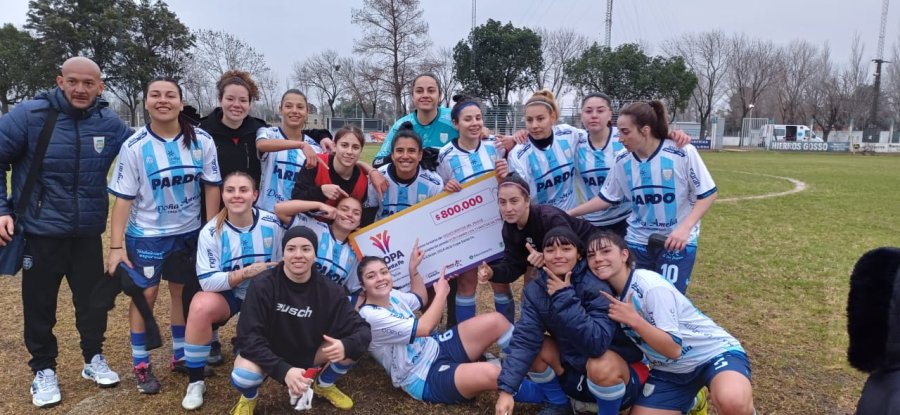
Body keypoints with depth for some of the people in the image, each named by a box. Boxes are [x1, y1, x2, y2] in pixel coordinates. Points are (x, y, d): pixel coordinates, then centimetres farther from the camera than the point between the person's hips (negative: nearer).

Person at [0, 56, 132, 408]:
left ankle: (94, 359, 34)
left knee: (93, 299, 14)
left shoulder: (110, 123, -2)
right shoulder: (30, 114, -11)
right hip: (41, 232, -2)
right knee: (39, 304, 11)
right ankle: (43, 370, 29)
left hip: (88, 233, 2)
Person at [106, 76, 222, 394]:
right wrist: (116, 246, -12)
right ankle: (141, 365, 19)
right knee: (145, 294, 3)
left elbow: (212, 186, -2)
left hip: (189, 232, 2)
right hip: (146, 234, -2)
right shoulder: (134, 147, -12)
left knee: (183, 292, 13)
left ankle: (180, 356, 29)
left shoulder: (201, 141, -9)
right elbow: (123, 198, -10)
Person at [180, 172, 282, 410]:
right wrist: (246, 272, -30)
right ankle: (195, 382, -14)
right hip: (226, 295, -1)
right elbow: (207, 281, -19)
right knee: (201, 306, -33)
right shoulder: (211, 231, -17)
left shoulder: (272, 224, -13)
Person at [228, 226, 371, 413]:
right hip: (270, 356, -2)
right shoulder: (263, 285, -23)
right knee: (243, 374, -35)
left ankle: (325, 385, 12)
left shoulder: (330, 291, -16)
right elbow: (248, 336, -27)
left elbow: (362, 329, -16)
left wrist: (345, 345, -41)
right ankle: (248, 398, 5)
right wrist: (283, 370, -40)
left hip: (308, 355, 3)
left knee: (350, 346, -21)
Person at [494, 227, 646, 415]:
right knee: (535, 347, -14)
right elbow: (524, 339, -19)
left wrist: (565, 298, -36)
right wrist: (507, 389, -31)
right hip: (574, 372, 5)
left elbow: (597, 344, -36)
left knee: (601, 365, -35)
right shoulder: (535, 290, -9)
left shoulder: (596, 288, -25)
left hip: (617, 374, -5)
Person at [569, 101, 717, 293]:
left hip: (677, 241, -4)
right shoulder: (622, 161, -4)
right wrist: (569, 213, 3)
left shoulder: (683, 153, -16)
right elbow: (606, 198, 6)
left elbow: (707, 194, -10)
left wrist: (685, 228, -22)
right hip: (638, 241, 4)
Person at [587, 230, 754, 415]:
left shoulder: (651, 286, -23)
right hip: (669, 370, 7)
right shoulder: (610, 293, -2)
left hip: (714, 353, -7)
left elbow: (673, 348, -26)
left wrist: (633, 319, -32)